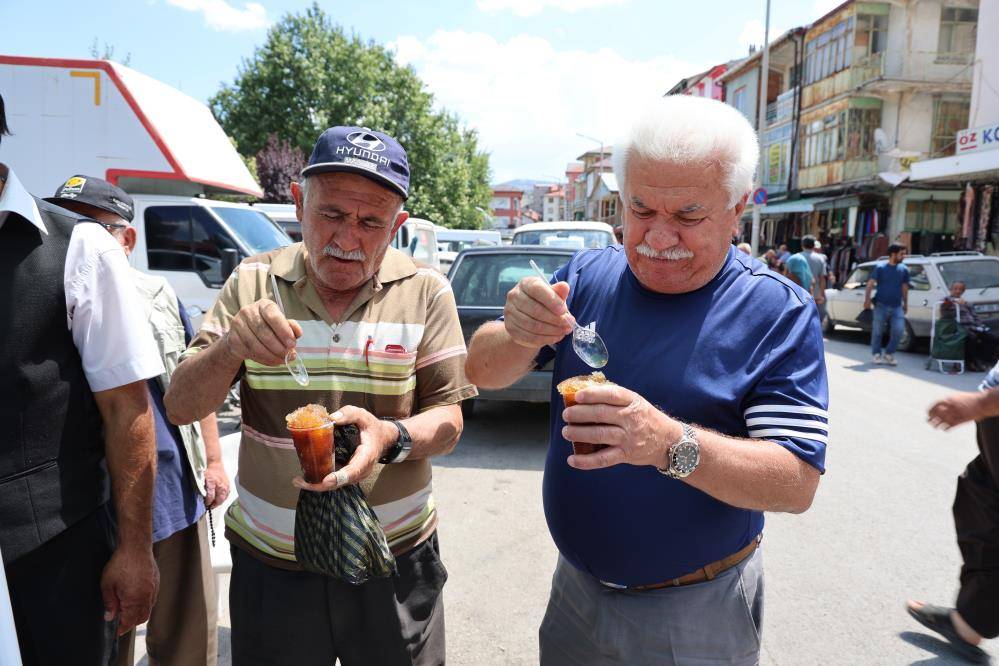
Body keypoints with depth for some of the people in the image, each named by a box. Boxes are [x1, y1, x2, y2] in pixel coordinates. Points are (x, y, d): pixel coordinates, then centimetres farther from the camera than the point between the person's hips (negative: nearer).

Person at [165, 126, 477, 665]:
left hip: (394, 559, 0)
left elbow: (448, 422, -7)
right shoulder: (253, 283, -4)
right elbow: (181, 408, -5)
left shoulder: (426, 292, -7)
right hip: (268, 560, 1)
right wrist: (231, 349, -25)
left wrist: (391, 437, -28)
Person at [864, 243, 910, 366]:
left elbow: (904, 288, 15)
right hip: (881, 305, -3)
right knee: (877, 331, 1)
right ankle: (877, 354, 18)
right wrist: (867, 299, -16)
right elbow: (870, 284, -5)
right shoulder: (880, 267, -3)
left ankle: (889, 354, 12)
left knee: (898, 330, -6)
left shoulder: (904, 269, 7)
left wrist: (905, 304, 16)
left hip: (897, 306, 3)